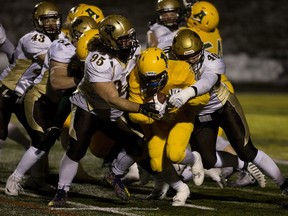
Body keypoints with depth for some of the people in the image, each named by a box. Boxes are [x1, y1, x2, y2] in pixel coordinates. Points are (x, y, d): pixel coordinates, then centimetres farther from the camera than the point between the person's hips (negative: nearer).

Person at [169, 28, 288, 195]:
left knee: (246, 151, -8)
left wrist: (189, 92, -75)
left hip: (223, 106, -3)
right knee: (208, 161, -3)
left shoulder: (212, 62, -33)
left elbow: (207, 81, -54)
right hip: (200, 116, 3)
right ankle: (243, 164, 26)